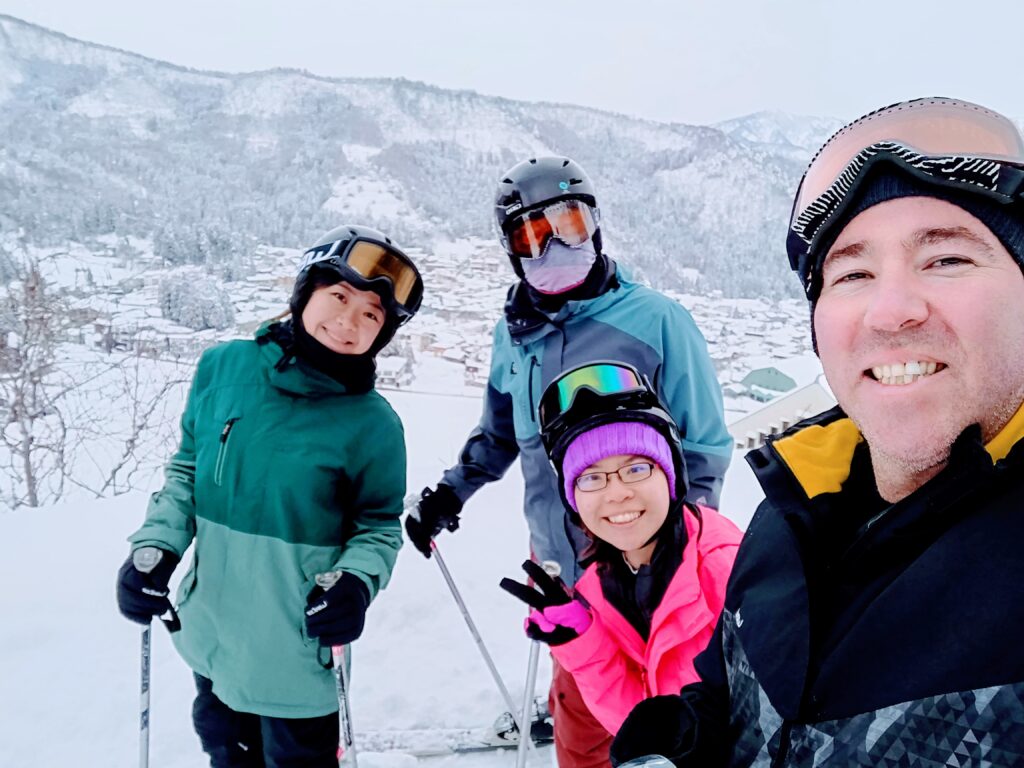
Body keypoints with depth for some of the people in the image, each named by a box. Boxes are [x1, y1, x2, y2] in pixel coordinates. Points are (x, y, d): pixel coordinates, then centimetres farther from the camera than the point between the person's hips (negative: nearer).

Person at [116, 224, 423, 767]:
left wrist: (356, 582, -25)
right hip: (208, 635, 4)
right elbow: (187, 469, 4)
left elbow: (379, 525, -7)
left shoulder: (372, 423, -17)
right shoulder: (223, 367, -8)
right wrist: (155, 548, -7)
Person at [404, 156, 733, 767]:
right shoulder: (514, 333, 3)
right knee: (577, 697, 19)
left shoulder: (656, 321, -13)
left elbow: (703, 449, -8)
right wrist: (451, 492, 12)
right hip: (553, 559, 5)